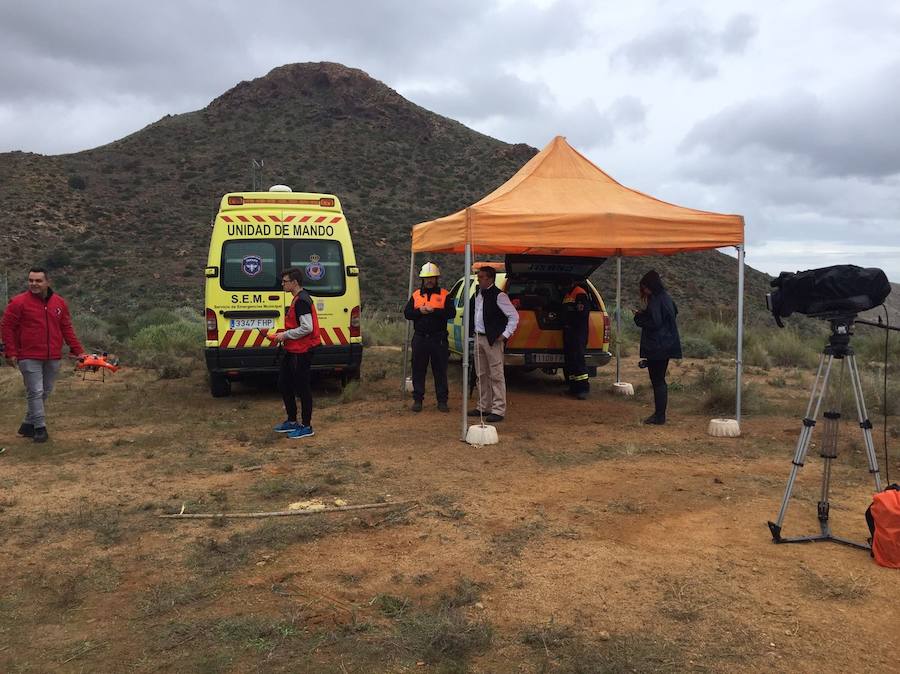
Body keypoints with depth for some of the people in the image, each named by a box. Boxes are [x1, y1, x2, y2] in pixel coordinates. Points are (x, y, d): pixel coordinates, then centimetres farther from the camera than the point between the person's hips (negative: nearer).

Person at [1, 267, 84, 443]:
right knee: (35, 392, -6)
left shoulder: (60, 303, 6)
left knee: (45, 393, 11)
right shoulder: (19, 302, -6)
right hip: (29, 358, -5)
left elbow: (67, 328, 12)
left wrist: (78, 350, 7)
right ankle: (40, 428, 1)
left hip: (53, 359, 5)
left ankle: (29, 425, 24)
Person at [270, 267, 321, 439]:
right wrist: (283, 335, 12)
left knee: (302, 388, -1)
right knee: (284, 384, 17)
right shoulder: (297, 299, 14)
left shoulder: (302, 300, -19)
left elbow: (307, 328, -26)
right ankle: (292, 421, 29)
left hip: (301, 352, -11)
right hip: (292, 351, 11)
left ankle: (306, 427, 10)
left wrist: (285, 335, -17)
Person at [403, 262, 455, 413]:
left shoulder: (444, 295, 3)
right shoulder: (416, 295, 12)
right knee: (418, 370, 6)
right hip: (420, 338, 2)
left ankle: (442, 401, 10)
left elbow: (451, 313, -9)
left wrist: (434, 311, -19)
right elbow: (406, 313, 5)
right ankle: (418, 400, 14)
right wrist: (419, 311, -13)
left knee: (440, 370, 3)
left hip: (439, 339, -2)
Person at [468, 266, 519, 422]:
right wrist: (472, 331, 14)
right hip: (478, 338, 8)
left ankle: (498, 410, 0)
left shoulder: (498, 295, -13)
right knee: (481, 375, 14)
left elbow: (514, 316, -11)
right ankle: (483, 407, 24)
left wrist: (505, 334, -14)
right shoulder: (478, 292, 10)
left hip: (493, 340, -8)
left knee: (496, 375, -4)